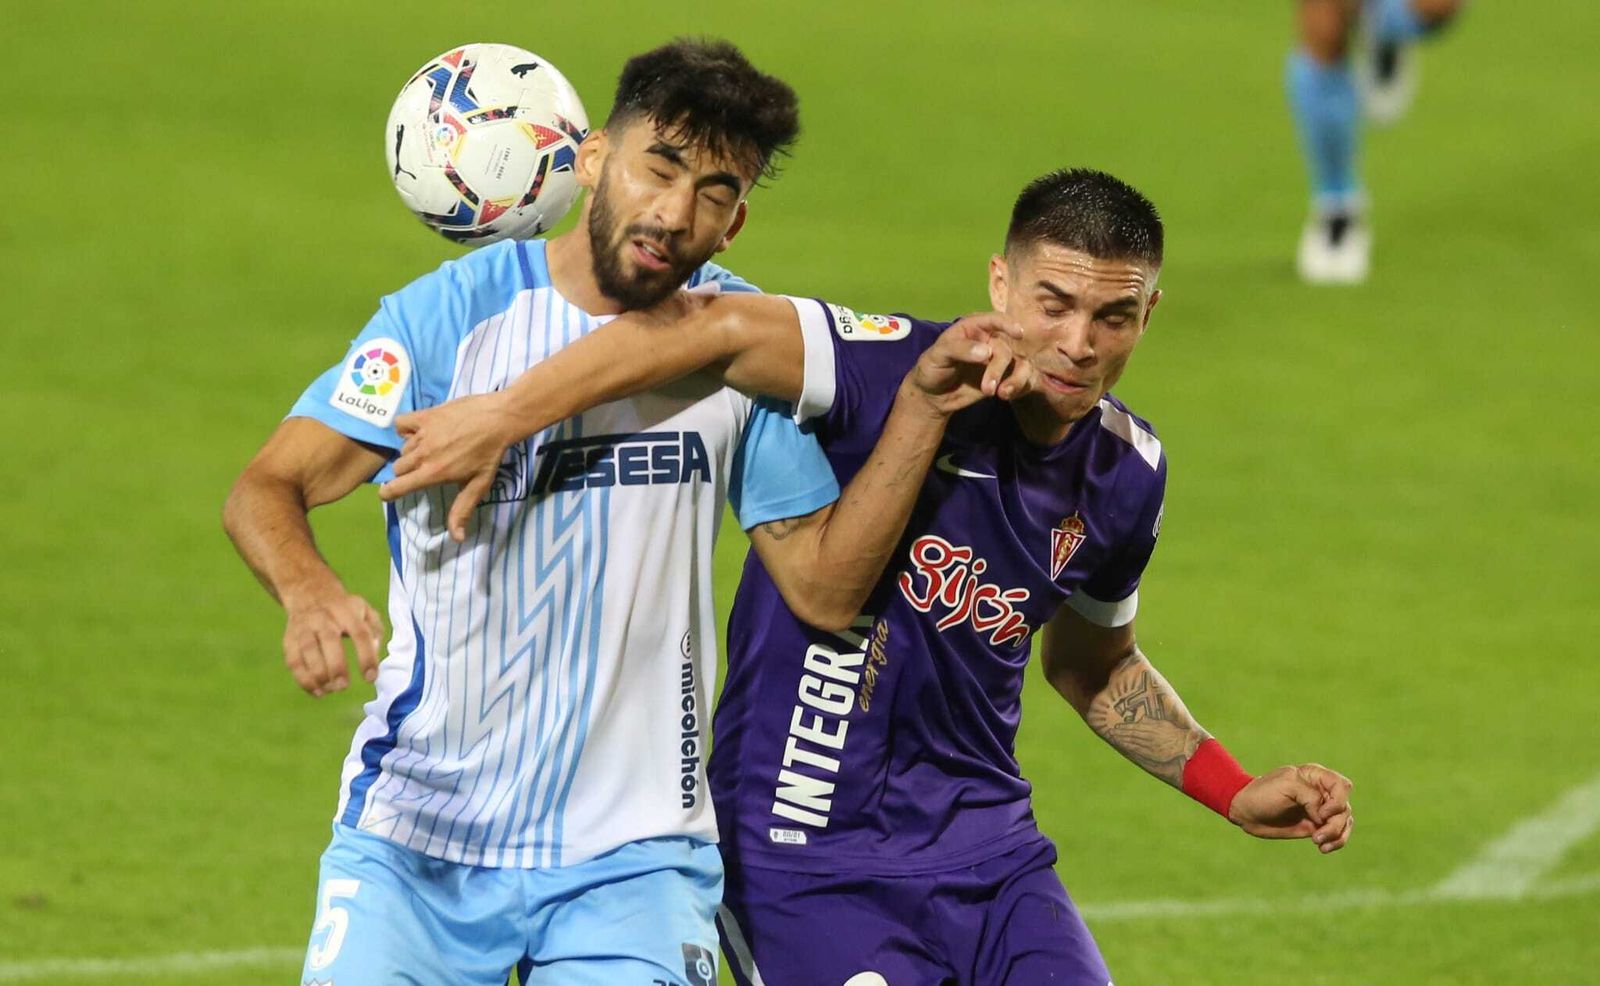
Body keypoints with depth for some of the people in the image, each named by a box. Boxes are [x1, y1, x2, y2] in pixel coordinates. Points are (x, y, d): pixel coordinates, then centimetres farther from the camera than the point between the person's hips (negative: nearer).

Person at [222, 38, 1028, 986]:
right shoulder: (454, 312, -8)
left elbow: (825, 585, 0)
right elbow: (266, 490, -12)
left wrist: (921, 410, -12)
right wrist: (310, 592, -33)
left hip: (630, 857, 1)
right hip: (414, 833, -1)